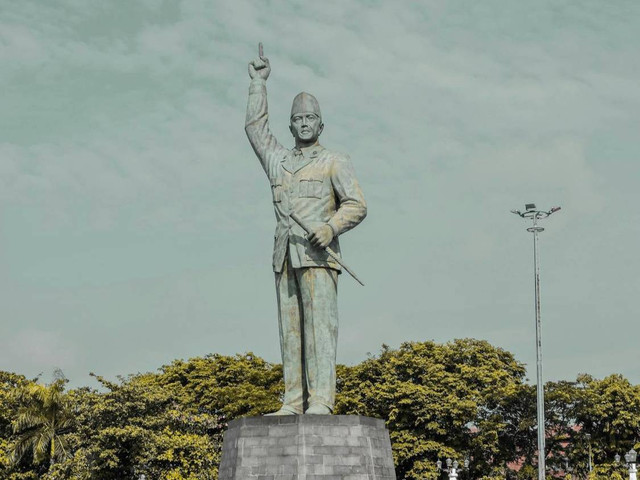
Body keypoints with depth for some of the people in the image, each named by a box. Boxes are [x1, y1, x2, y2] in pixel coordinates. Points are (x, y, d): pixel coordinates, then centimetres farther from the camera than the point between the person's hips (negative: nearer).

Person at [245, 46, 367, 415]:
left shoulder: (335, 162, 8)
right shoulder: (278, 160, 23)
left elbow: (357, 205, 0)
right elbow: (256, 126, 32)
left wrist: (331, 227, -17)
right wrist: (259, 82, 33)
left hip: (318, 254, -5)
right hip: (285, 256, 5)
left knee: (319, 324, -13)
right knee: (290, 328, -1)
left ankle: (321, 401, -19)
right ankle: (294, 402, -4)